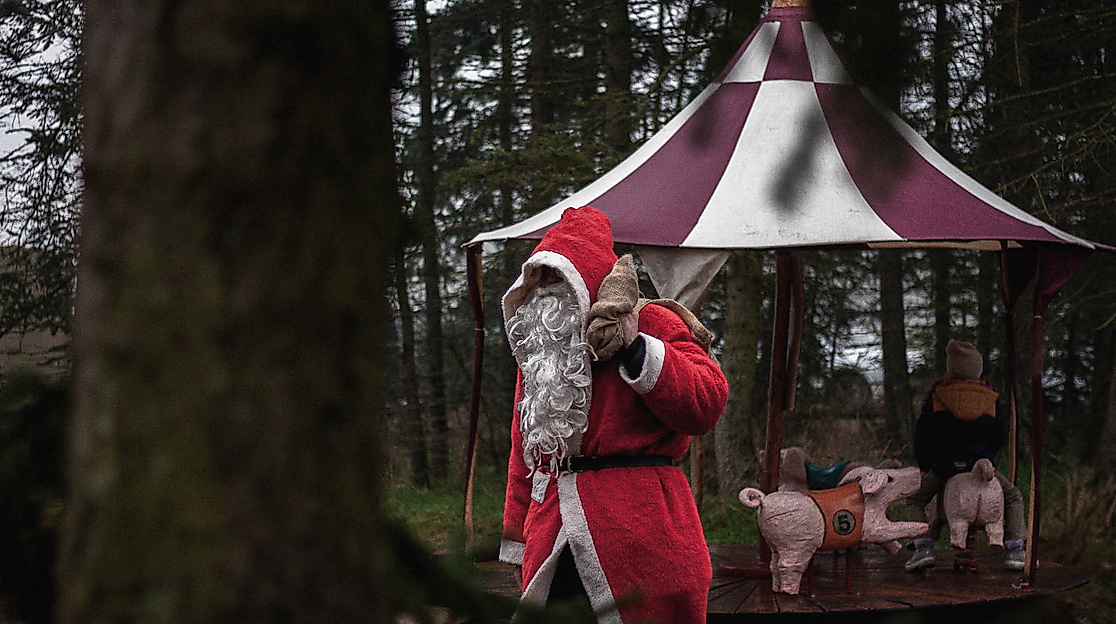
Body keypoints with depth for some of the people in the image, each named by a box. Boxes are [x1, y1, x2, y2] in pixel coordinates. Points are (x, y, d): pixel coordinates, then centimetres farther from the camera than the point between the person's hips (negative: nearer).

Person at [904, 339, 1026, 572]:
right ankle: (1014, 550, 12)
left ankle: (924, 547, -2)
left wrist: (924, 466, 14)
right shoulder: (990, 398, 4)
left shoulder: (937, 395, -2)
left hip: (944, 465, -1)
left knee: (915, 501, 20)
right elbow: (1000, 435, 11)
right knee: (1013, 497, 24)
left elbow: (922, 434, 1)